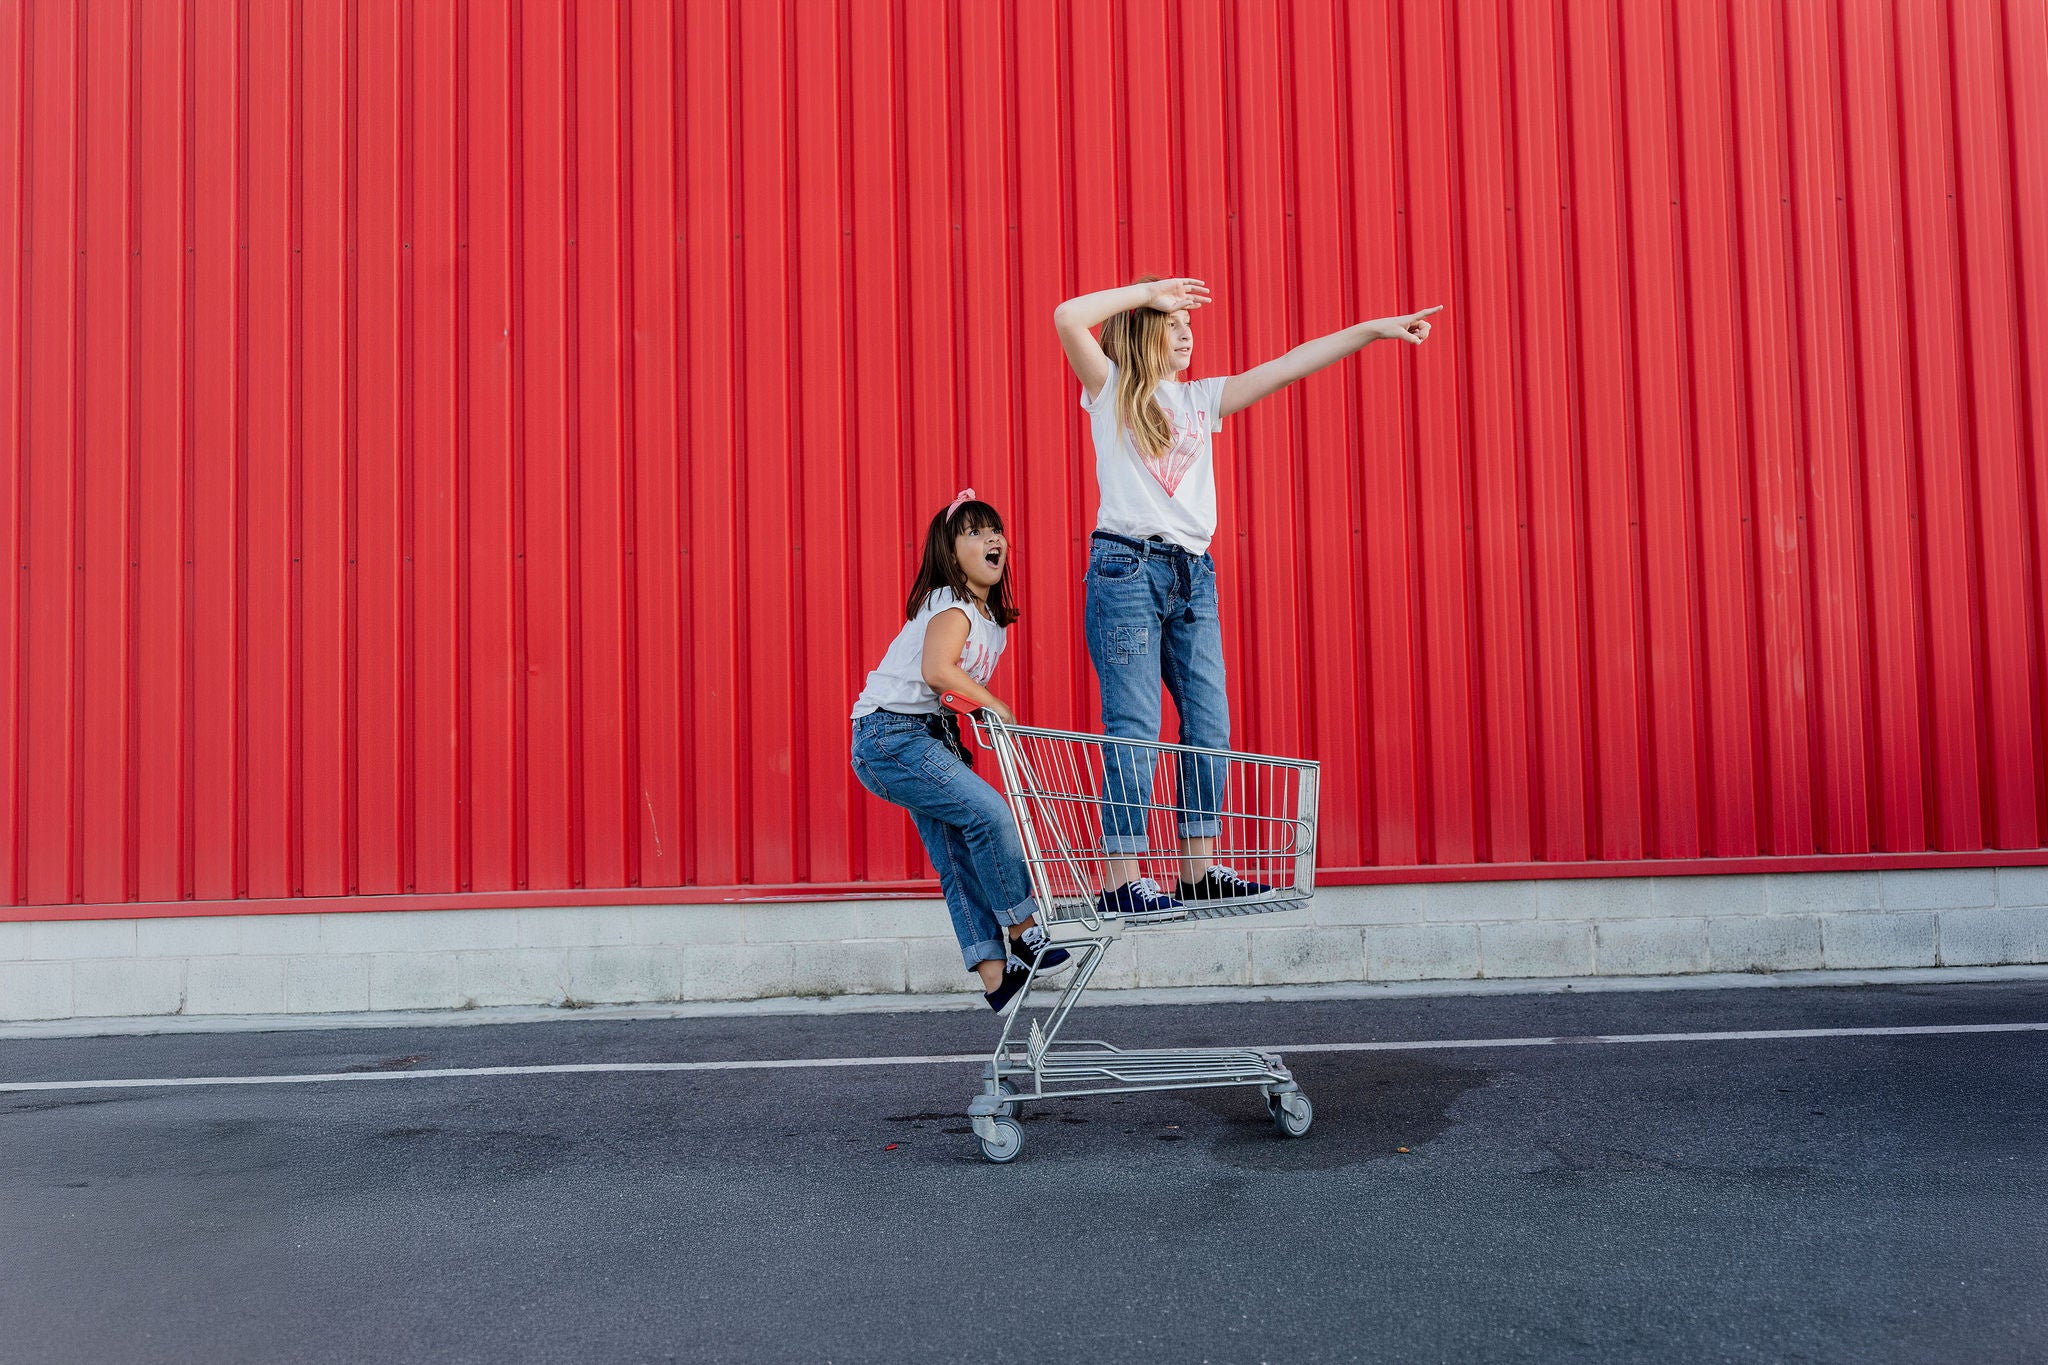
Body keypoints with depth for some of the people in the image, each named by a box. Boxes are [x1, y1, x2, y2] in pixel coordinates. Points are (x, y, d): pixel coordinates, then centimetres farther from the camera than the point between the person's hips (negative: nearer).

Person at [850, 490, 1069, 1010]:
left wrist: (956, 735, 2)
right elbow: (938, 670, -32)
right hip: (889, 735, -10)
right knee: (988, 811, -19)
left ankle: (993, 974, 7)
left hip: (926, 735, 10)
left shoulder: (989, 617, 14)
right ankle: (1022, 932, -5)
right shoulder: (953, 607, -14)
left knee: (959, 856, 5)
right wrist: (991, 703, -21)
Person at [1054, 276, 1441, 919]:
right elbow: (1067, 317, -10)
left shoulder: (1201, 398, 19)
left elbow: (1287, 367, 14)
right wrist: (1149, 290, -1)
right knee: (1133, 728, -8)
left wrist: (1374, 329, 9)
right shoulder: (1110, 390, 5)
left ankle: (1199, 866, 14)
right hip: (1127, 568, -6)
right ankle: (1122, 878, -5)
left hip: (1193, 575, 6)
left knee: (1209, 724, 4)